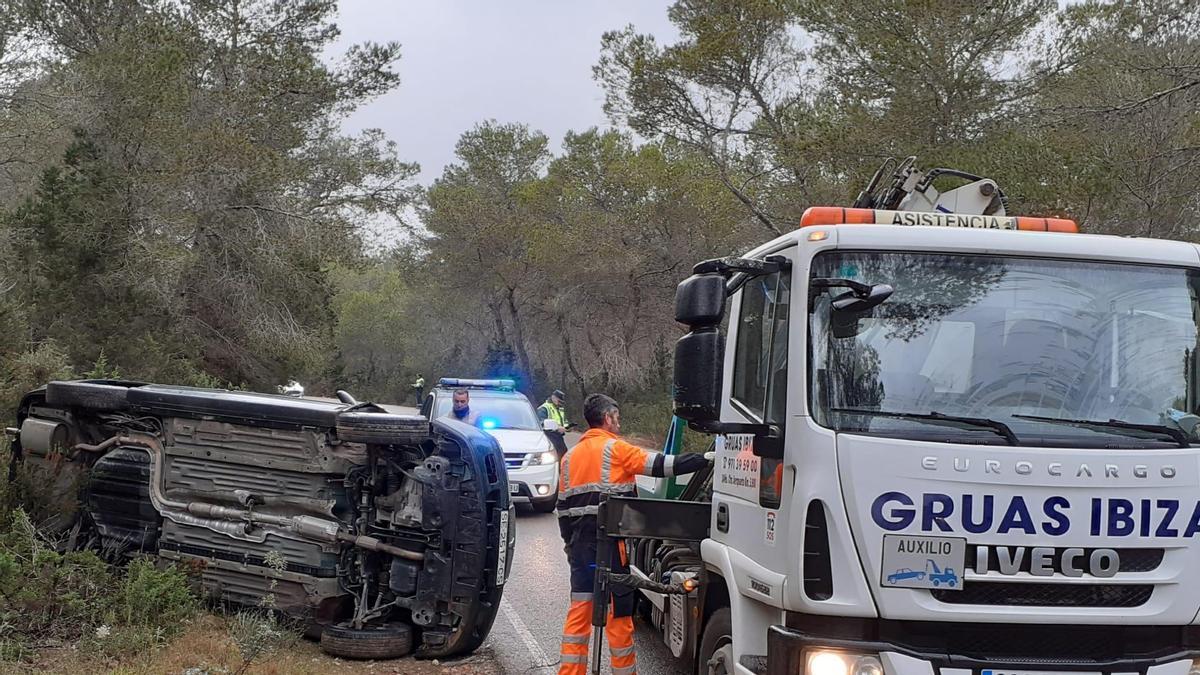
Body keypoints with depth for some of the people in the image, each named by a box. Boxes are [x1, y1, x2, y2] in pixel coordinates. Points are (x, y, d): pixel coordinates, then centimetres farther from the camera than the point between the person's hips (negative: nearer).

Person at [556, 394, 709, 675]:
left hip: (579, 543, 7)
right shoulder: (615, 448, -4)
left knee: (579, 609, 8)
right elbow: (660, 465, -11)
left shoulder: (571, 456, 16)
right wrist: (704, 459, -8)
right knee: (619, 609, 1)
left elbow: (563, 506, 17)